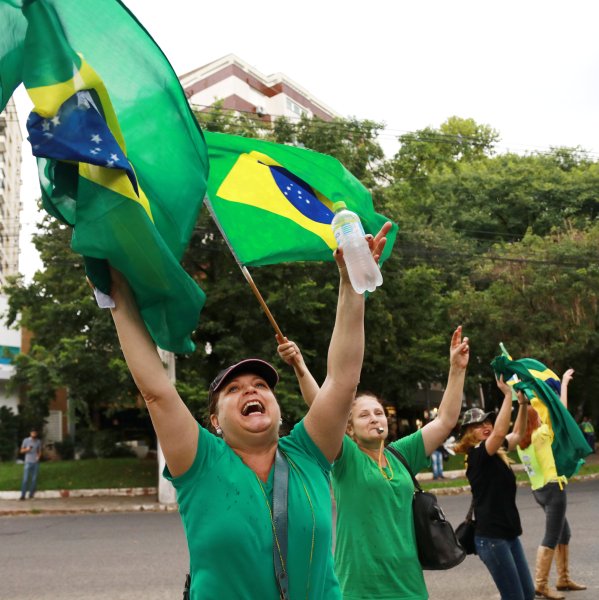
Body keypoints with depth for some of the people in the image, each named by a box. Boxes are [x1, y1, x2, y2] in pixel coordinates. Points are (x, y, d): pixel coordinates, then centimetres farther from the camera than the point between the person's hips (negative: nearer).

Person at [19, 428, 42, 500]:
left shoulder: (39, 441, 8)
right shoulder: (26, 440, 1)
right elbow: (21, 451, 5)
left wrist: (38, 456, -6)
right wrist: (27, 449, -15)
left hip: (36, 462, 2)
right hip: (28, 462, -2)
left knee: (34, 479, 1)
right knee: (25, 479, -8)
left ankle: (31, 495, 7)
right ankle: (23, 495, -7)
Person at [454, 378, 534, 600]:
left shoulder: (496, 453, 10)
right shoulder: (476, 455, -14)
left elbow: (517, 434, 22)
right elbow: (500, 432, -31)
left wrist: (523, 403, 8)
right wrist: (507, 395, -27)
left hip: (509, 534, 9)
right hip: (491, 537, -9)